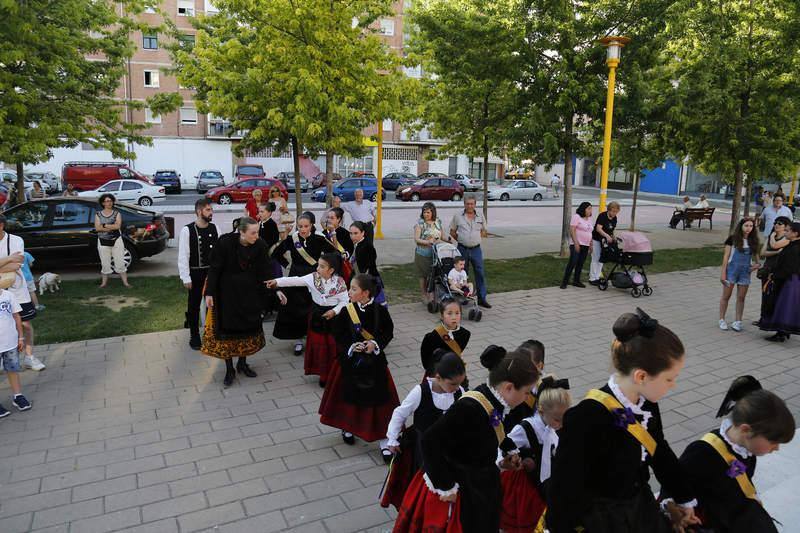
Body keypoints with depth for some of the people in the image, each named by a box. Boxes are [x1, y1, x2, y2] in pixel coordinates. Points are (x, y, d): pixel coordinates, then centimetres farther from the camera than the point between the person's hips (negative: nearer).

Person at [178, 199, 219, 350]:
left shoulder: (214, 228, 0)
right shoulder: (187, 230, -13)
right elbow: (183, 256, -11)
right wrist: (186, 278, -12)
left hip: (213, 271, 4)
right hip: (195, 273, -3)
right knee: (194, 305, 10)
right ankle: (194, 336, 25)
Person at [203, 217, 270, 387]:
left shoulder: (260, 245, -14)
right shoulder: (225, 242, -21)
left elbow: (265, 270, -7)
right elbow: (215, 268, -14)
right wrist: (209, 293, -13)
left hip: (249, 293, 3)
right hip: (227, 292, -3)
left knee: (248, 328, 12)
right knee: (228, 329, 4)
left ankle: (242, 363, 31)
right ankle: (229, 370, 18)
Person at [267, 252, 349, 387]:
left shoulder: (339, 282, -13)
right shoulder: (313, 277, -7)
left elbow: (345, 301, -8)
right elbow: (295, 281, -15)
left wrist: (335, 311, -20)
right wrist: (277, 281, -25)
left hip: (333, 318, -2)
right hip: (317, 316, 3)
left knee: (334, 347, 5)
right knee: (318, 346, 9)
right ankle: (323, 374, 25)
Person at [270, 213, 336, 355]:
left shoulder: (318, 240, -9)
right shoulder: (291, 239, -5)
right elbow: (276, 254, 7)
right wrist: (287, 265, 3)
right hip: (296, 278, 1)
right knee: (295, 310, 5)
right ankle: (298, 340, 20)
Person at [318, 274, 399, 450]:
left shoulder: (380, 310, -11)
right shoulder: (347, 311, -8)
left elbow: (388, 332, -2)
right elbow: (338, 334, -2)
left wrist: (375, 344, -18)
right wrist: (351, 346, -17)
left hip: (375, 360, -1)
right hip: (350, 360, 1)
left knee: (378, 396, 1)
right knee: (349, 394, 14)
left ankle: (383, 439, 12)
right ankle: (347, 427, 41)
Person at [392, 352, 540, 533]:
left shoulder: (492, 401, -7)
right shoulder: (469, 408, -33)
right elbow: (430, 441, -33)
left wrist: (509, 449, 15)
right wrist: (445, 486, -25)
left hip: (479, 484, 8)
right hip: (458, 491, -8)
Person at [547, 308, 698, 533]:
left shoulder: (646, 401, -9)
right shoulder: (587, 417, -34)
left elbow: (660, 452, 9)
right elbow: (564, 486, -25)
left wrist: (685, 499, 20)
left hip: (641, 506, 7)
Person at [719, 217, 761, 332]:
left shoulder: (753, 241, 5)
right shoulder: (733, 239, -6)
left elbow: (755, 255, 16)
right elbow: (726, 256, -5)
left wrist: (757, 264, -6)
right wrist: (723, 273, -9)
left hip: (745, 272, 3)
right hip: (732, 270, -3)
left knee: (741, 297, 6)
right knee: (726, 296, 3)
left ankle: (737, 321, 14)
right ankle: (722, 320, 12)